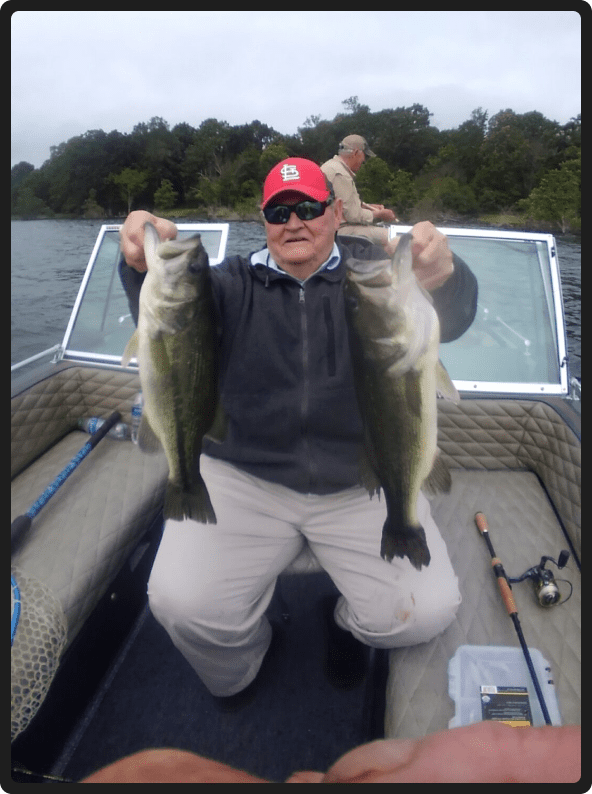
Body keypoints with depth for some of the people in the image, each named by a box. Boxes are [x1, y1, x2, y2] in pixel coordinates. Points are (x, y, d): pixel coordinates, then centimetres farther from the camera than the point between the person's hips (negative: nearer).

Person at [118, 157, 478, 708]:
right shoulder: (238, 283, 4)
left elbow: (449, 320, -17)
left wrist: (442, 279, -41)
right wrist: (147, 266, -37)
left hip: (364, 481, 0)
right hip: (243, 477, 1)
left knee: (427, 612, -12)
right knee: (180, 603, -15)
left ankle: (352, 622, 26)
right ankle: (237, 666, 23)